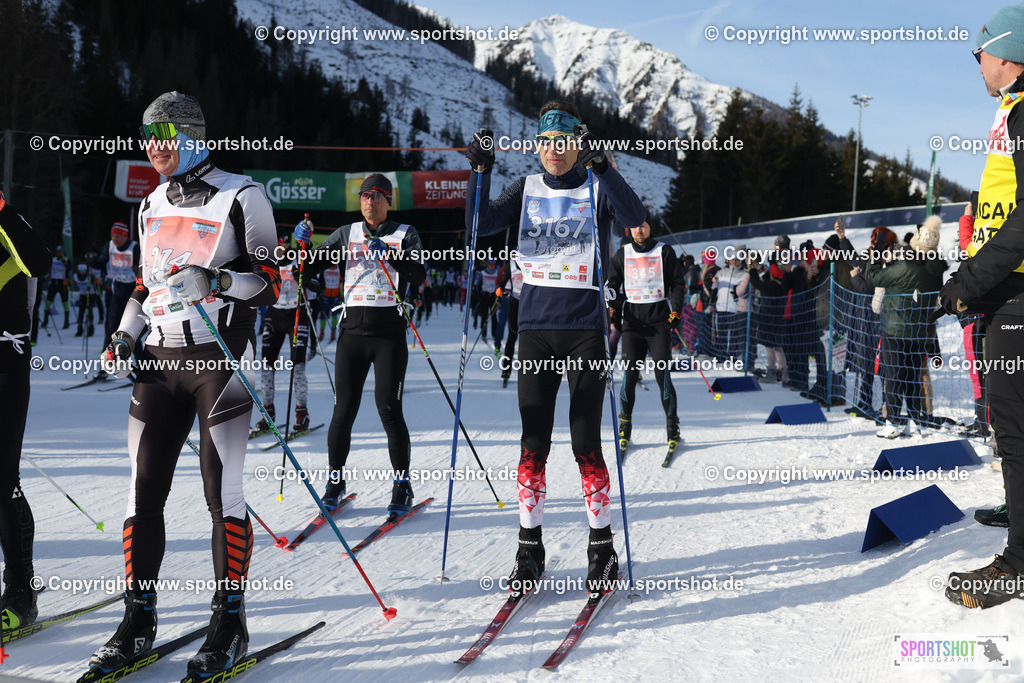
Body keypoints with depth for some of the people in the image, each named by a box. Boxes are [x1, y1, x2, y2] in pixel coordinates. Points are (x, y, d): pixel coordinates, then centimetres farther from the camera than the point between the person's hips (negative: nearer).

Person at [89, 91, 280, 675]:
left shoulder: (239, 197, -3)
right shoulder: (153, 205, 18)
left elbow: (270, 281, -6)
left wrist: (214, 282, -22)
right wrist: (125, 337, 15)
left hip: (220, 355, -6)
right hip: (161, 358, 6)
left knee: (222, 491, -4)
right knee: (144, 489, 3)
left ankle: (231, 622, 8)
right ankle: (139, 620, 14)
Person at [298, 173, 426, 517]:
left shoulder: (405, 234, 7)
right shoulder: (346, 235, 14)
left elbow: (418, 276, -8)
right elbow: (310, 267, 13)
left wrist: (389, 252, -22)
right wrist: (302, 245, -6)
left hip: (390, 334, -2)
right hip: (352, 332, 2)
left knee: (389, 408, -8)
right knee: (344, 410, 0)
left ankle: (402, 485, 4)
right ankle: (335, 481, 15)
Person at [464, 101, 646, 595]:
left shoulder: (597, 189, 5)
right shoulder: (526, 191, 12)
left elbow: (633, 217, -16)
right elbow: (480, 224, 0)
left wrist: (601, 168, -25)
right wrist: (480, 171, -11)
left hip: (585, 328, -2)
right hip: (535, 328, 2)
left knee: (586, 443, -2)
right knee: (533, 443, 2)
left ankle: (602, 546, 12)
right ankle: (529, 548, 12)